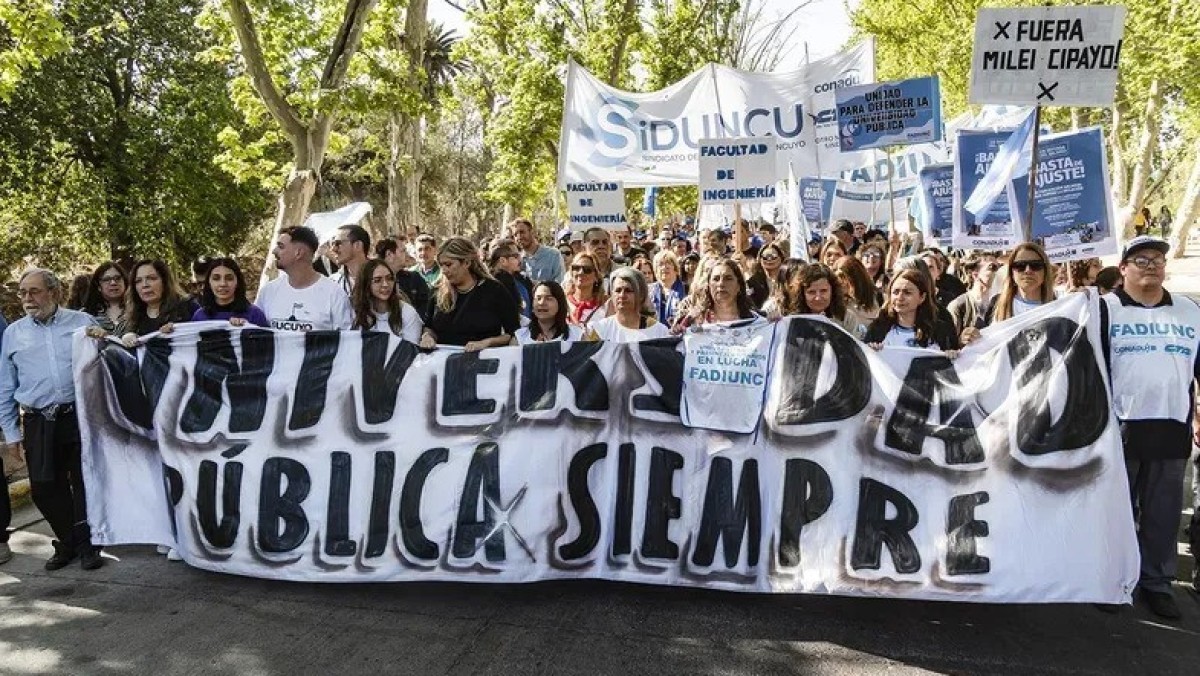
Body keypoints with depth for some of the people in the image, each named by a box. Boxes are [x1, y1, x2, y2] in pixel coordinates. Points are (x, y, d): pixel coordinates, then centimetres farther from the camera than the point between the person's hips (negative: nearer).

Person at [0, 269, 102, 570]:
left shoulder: (82, 322, 3)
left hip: (82, 418, -2)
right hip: (39, 424, 2)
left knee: (85, 481, 5)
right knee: (44, 487, 5)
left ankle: (85, 545, 20)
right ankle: (68, 542, 24)